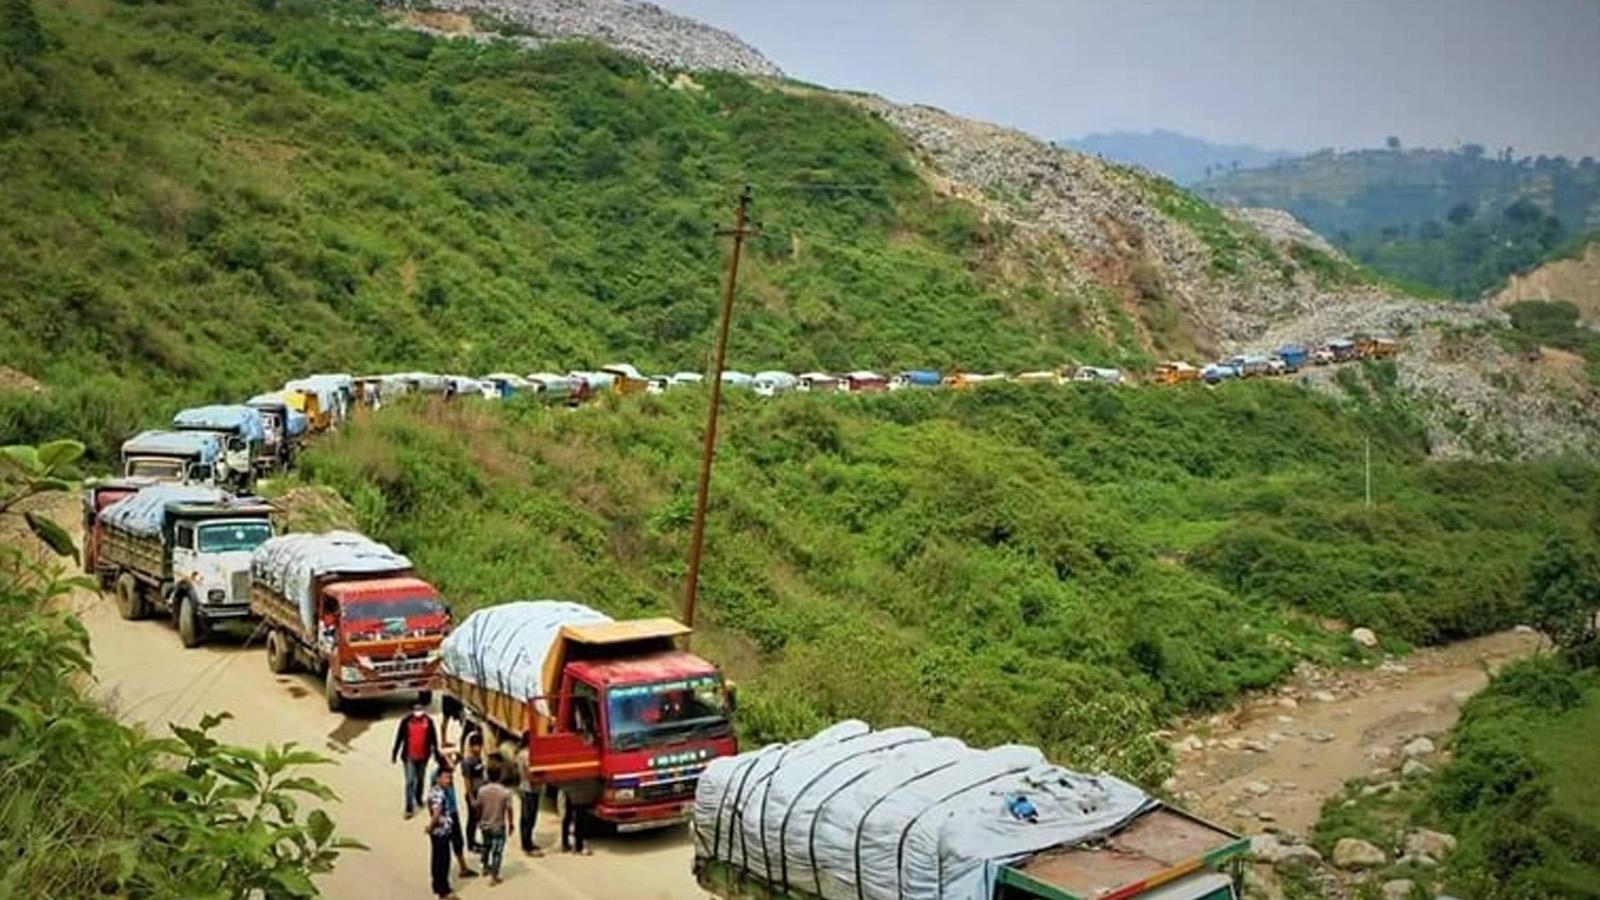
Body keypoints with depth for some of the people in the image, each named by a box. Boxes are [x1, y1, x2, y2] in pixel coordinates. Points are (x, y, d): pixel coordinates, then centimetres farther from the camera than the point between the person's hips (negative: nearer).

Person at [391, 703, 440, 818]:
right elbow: (399, 738, -2)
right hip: (409, 757, -3)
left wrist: (436, 753, 10)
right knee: (410, 782, -7)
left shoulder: (428, 721, -5)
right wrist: (394, 754, 2)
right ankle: (409, 808, -5)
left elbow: (433, 739, 4)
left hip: (423, 757, 3)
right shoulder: (406, 721, -11)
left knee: (420, 780, 20)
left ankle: (418, 799, 43)